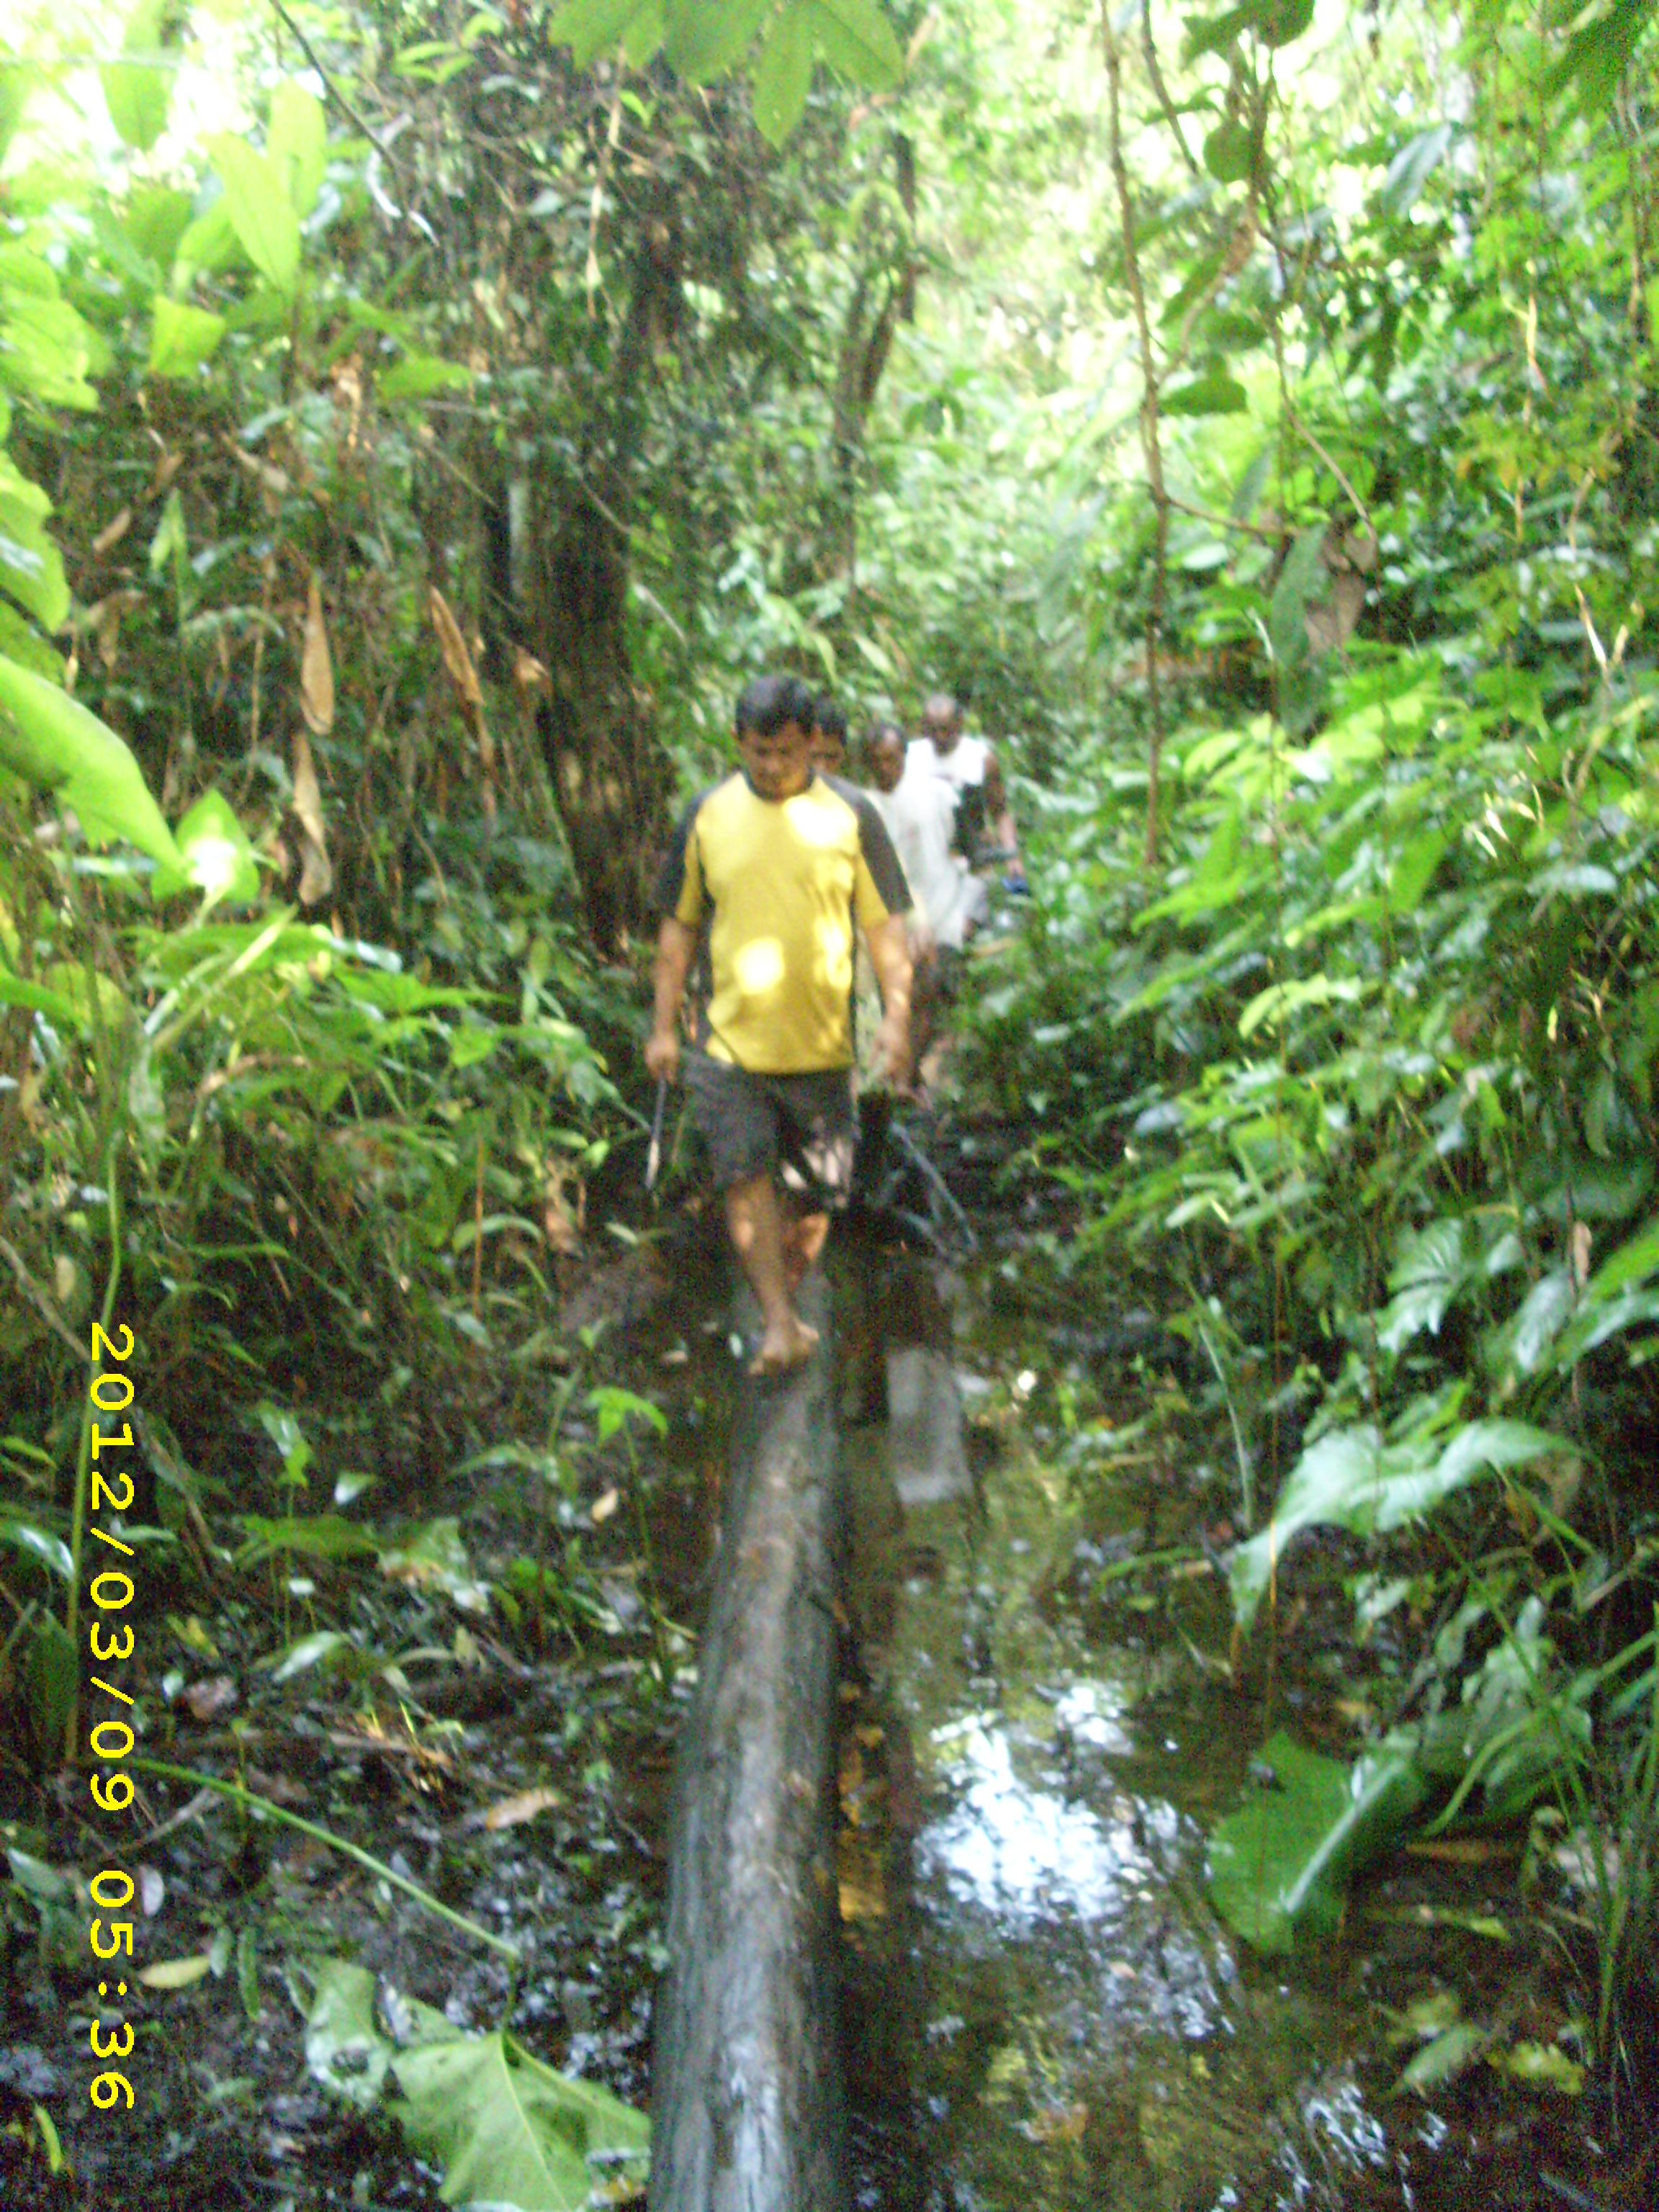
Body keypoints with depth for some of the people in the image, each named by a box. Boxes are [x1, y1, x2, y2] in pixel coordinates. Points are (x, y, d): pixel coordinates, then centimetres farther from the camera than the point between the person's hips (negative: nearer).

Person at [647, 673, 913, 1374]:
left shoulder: (850, 815, 0)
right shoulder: (707, 816, 3)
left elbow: (885, 925, 4)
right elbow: (679, 926, 9)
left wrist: (896, 1016, -5)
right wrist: (664, 1025, 7)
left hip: (822, 1045, 0)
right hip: (727, 1041, 0)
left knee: (819, 1191, 9)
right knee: (746, 1181, -10)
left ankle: (787, 1301, 30)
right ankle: (778, 1324, -4)